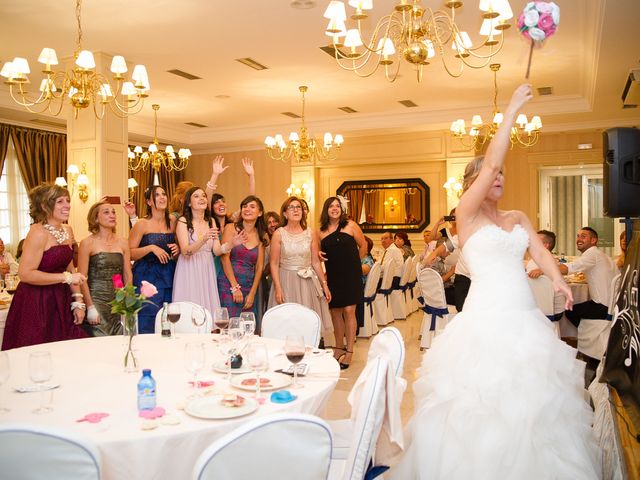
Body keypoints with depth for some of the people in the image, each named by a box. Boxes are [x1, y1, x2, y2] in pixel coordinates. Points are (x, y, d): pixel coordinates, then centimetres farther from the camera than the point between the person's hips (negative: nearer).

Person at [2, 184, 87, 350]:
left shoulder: (67, 231, 8)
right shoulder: (38, 232, -14)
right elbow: (25, 274, -21)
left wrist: (78, 302, 8)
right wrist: (66, 277, -18)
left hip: (61, 302, 7)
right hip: (36, 304, -7)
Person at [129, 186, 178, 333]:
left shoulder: (172, 222, 9)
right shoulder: (142, 224, -4)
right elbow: (129, 253, -8)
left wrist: (177, 249, 2)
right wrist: (151, 248, -19)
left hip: (168, 276, 4)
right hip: (147, 276, -4)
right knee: (147, 323, -6)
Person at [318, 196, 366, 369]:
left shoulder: (350, 225, -3)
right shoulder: (321, 232, 5)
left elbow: (363, 246, 6)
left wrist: (353, 262, 10)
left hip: (351, 275, -3)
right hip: (332, 276, 3)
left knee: (349, 311, -7)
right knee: (335, 311, 10)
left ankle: (349, 351, 1)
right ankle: (339, 347, 25)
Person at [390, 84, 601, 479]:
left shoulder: (519, 218, 15)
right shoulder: (466, 214, -3)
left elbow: (541, 253, 3)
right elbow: (489, 164, -14)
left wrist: (559, 281, -18)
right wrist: (513, 109, -11)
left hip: (526, 318, 6)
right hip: (487, 318, -6)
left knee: (532, 400, 11)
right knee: (482, 403, -1)